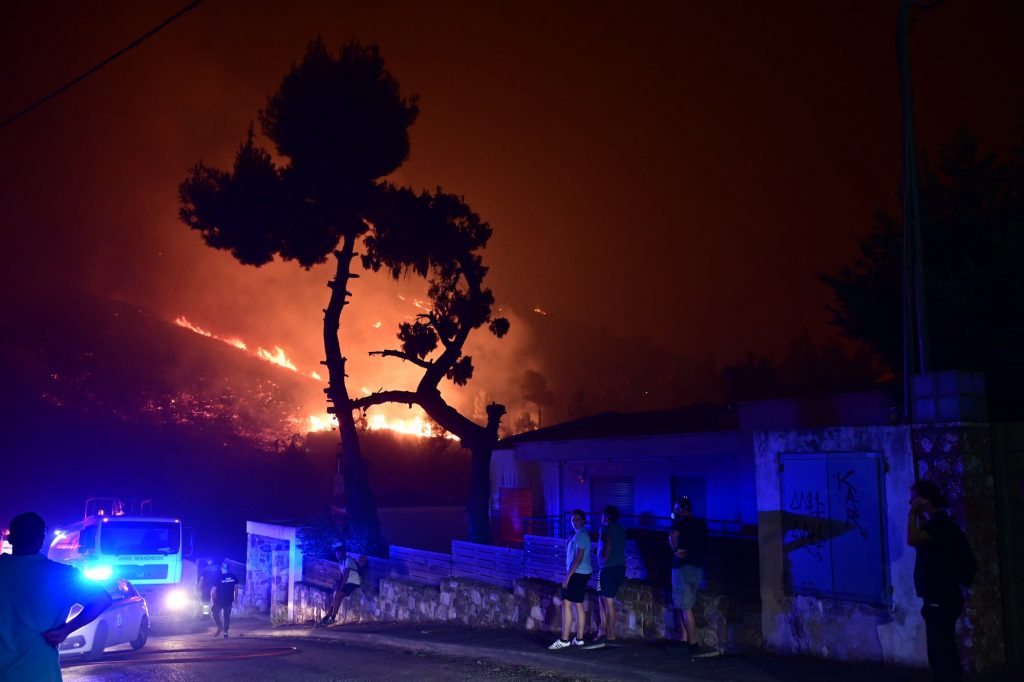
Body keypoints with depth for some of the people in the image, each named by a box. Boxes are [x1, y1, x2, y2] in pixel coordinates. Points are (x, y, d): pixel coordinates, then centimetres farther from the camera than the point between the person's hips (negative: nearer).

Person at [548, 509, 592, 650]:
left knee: (566, 604, -13)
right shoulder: (579, 535, 17)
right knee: (579, 605, 10)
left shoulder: (581, 535, -14)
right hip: (581, 574, 11)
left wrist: (568, 576, -22)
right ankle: (579, 639, 13)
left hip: (577, 574, -11)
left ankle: (564, 640, -15)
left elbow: (578, 558, -21)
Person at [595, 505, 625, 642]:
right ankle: (603, 629, 15)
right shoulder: (620, 529, 15)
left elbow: (608, 543, -25)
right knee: (602, 598, 17)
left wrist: (605, 559, -11)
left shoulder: (606, 529, -10)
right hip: (620, 567, 8)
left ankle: (611, 634, 1)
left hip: (609, 568, -8)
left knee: (608, 602, -2)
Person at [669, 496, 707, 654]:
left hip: (683, 567, -8)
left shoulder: (681, 523, -8)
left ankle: (693, 644, -5)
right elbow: (704, 547, 22)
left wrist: (675, 551, -13)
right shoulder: (701, 524, 14)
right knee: (682, 606, 15)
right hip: (698, 568, 8)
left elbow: (673, 536, -27)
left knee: (685, 607, -4)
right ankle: (684, 639, 16)